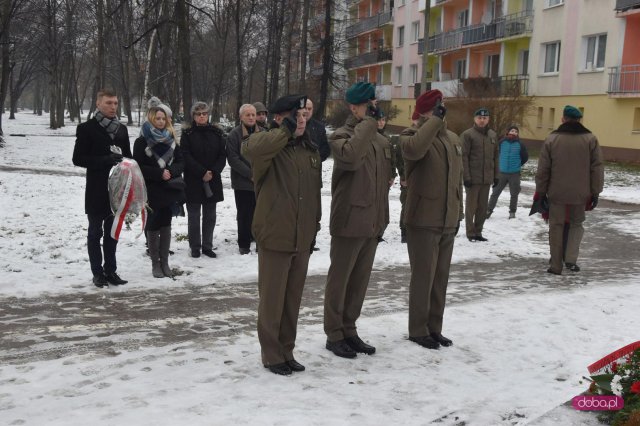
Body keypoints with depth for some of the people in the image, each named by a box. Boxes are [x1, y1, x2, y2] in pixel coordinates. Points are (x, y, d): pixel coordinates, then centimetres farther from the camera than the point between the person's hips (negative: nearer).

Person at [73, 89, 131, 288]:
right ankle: (98, 273, 11)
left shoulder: (122, 128, 10)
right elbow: (78, 158, -10)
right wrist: (106, 160, -21)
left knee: (112, 232, 11)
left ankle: (110, 270, 20)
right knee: (95, 232, 4)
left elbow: (128, 156, 15)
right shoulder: (87, 128, -5)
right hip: (96, 190, -4)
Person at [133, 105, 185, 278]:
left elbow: (181, 162, 7)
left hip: (170, 189, 4)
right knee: (153, 227, 1)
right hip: (151, 191, -3)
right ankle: (155, 263, 9)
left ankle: (165, 262, 13)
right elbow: (139, 167, -9)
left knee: (166, 226, 6)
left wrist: (171, 171, -13)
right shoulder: (142, 142, -2)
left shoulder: (171, 140, 10)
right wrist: (159, 173, -18)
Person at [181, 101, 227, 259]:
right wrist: (202, 172, -16)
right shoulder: (187, 133, -1)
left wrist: (213, 172, -11)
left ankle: (207, 246, 15)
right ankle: (195, 247, 11)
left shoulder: (217, 133, 7)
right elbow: (186, 156, -9)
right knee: (194, 216, 2)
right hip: (193, 181, -2)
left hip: (213, 181, 3)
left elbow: (222, 156, 4)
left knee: (210, 216, 7)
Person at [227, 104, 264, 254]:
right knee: (244, 215, 3)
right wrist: (251, 174, -16)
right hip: (242, 182, -3)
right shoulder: (234, 135, -4)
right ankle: (244, 244, 13)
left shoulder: (263, 133, 6)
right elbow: (233, 159, -10)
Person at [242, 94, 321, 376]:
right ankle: (272, 354, 18)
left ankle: (287, 351, 28)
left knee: (293, 298, 14)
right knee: (272, 298, 4)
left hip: (302, 238, 6)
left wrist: (314, 227, 17)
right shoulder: (268, 145, -9)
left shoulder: (310, 150, 12)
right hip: (275, 235, -6)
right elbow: (249, 148, -35)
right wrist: (286, 131, -31)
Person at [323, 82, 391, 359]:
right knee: (339, 280, 4)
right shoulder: (342, 136, -9)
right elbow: (350, 156, -34)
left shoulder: (381, 141, 13)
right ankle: (334, 335, 16)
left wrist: (382, 219, 17)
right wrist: (369, 122, -25)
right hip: (348, 223, -7)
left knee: (360, 280, 15)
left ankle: (349, 330, 28)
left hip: (371, 224, 7)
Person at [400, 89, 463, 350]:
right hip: (423, 221, -7)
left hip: (447, 221, 7)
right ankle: (418, 330, 13)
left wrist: (458, 212, 18)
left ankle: (434, 327, 26)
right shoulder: (412, 135, -8)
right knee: (423, 277, 0)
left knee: (440, 277, 13)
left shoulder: (453, 139, 14)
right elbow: (415, 149, -35)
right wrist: (435, 119, -26)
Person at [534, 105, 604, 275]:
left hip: (557, 193, -1)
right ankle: (571, 259, 6)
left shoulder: (552, 139, -3)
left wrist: (540, 191, 6)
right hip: (580, 194, 1)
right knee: (576, 224, 18)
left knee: (556, 226, 8)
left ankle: (556, 266, 9)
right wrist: (595, 192, 6)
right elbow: (597, 169, 0)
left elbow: (543, 169, -2)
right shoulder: (590, 139, -1)